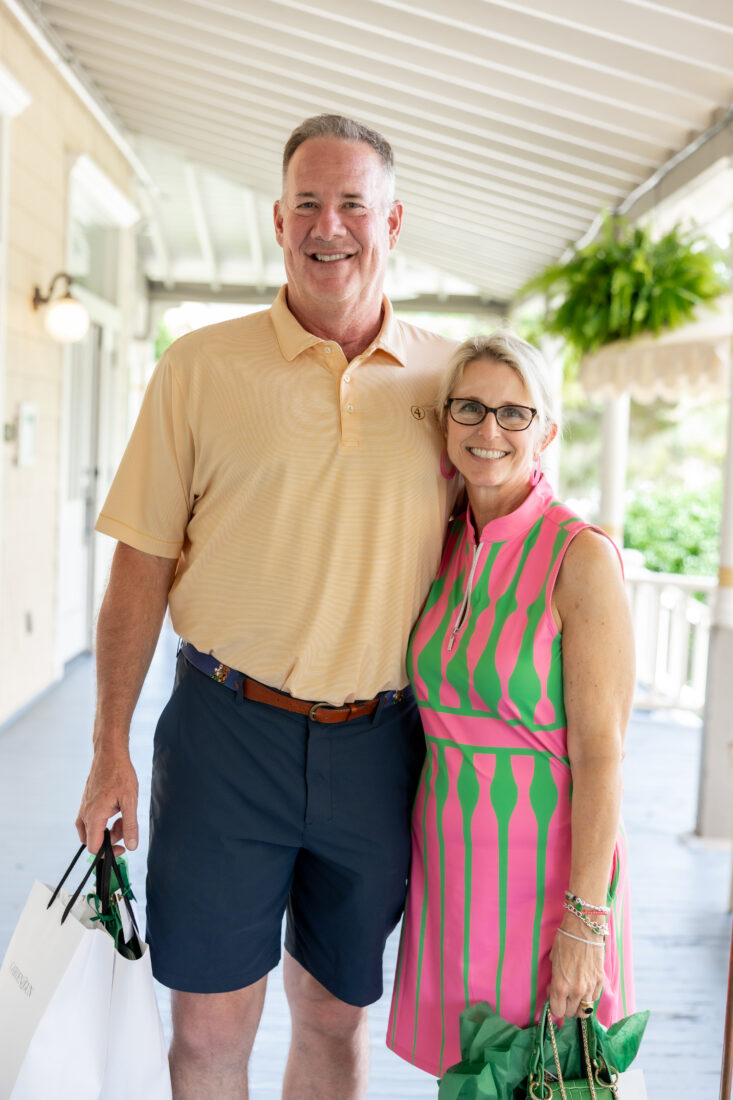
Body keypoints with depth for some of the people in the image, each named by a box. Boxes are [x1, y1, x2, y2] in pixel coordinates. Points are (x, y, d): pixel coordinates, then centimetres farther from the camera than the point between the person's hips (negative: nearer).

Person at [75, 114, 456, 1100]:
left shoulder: (445, 378, 4)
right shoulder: (201, 366, -1)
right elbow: (142, 563, 0)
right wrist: (111, 749, -1)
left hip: (378, 745, 2)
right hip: (226, 728, -1)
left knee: (336, 1016, 17)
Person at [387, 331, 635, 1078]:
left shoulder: (579, 554, -14)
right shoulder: (445, 549, 4)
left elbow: (599, 752, -16)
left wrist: (585, 919, -17)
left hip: (543, 862, -5)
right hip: (447, 855, 5)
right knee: (461, 1072, 16)